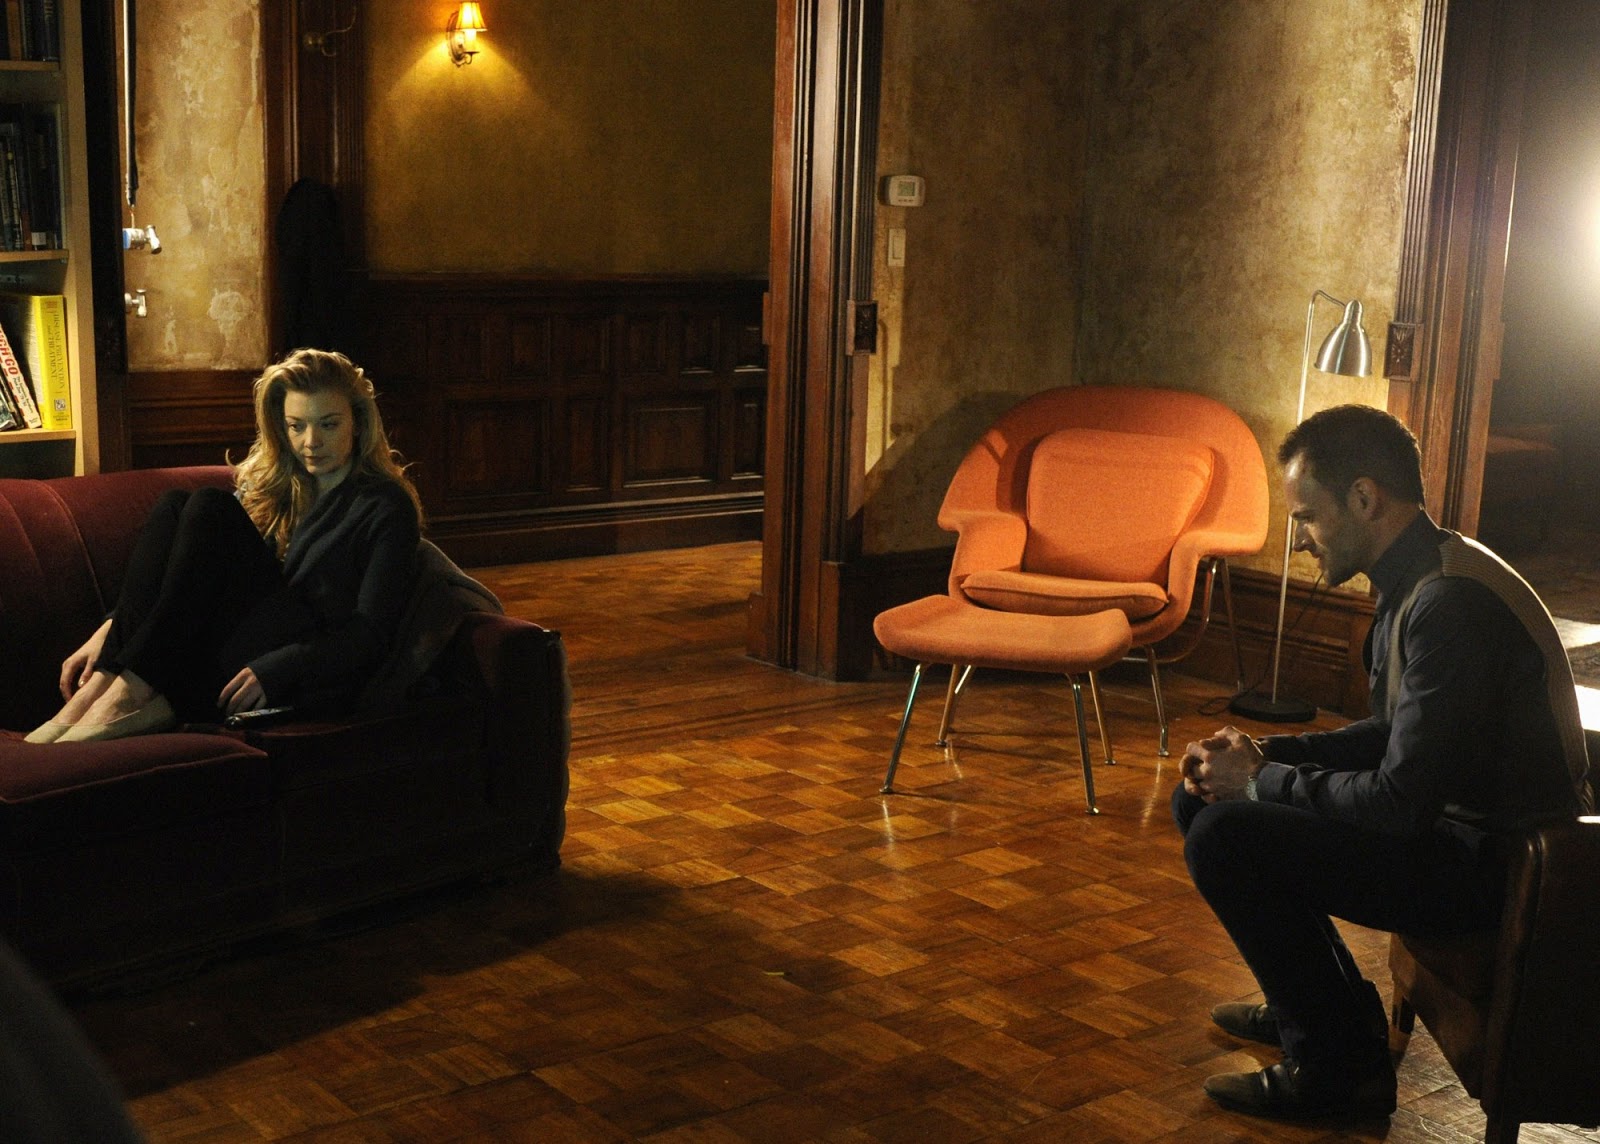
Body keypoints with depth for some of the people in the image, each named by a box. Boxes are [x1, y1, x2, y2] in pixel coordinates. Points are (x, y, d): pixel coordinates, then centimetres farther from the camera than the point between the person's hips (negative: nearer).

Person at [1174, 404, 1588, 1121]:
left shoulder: (1451, 603, -26)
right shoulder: (1415, 582, 7)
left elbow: (1403, 800, -27)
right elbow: (1392, 737, 16)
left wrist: (1261, 784, -13)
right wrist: (1266, 755, 3)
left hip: (1493, 865, -10)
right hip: (1455, 825, 10)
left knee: (1225, 836, -22)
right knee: (1201, 800, 11)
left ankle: (1338, 1066, -6)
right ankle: (1334, 1007, 21)